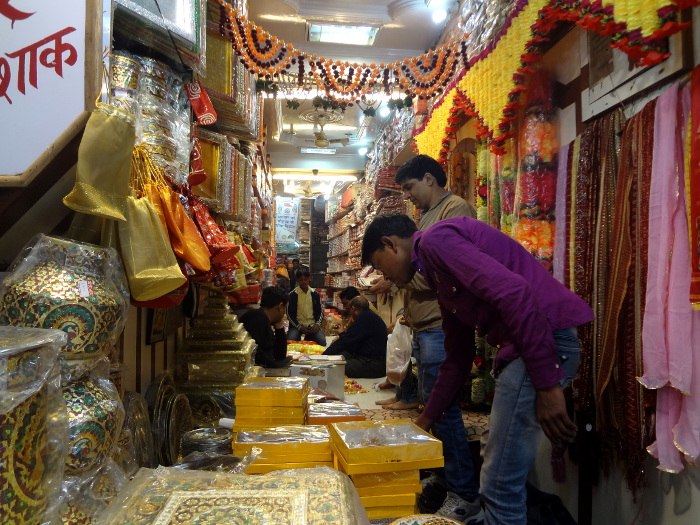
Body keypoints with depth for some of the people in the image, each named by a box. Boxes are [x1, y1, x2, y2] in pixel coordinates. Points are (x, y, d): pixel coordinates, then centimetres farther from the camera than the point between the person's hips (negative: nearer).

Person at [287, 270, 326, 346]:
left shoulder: (315, 294, 8)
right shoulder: (293, 294, 0)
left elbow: (320, 311, 12)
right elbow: (289, 314, -1)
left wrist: (317, 324, -7)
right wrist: (299, 327, -12)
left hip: (312, 325, 2)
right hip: (297, 325, -2)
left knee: (322, 342, -22)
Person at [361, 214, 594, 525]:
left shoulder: (435, 238, -7)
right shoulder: (441, 275, 23)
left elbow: (513, 292, -21)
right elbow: (457, 360, 26)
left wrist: (547, 384, -20)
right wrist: (423, 423, 31)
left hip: (544, 341, -10)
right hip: (522, 347, 10)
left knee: (500, 488, -1)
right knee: (502, 483, 20)